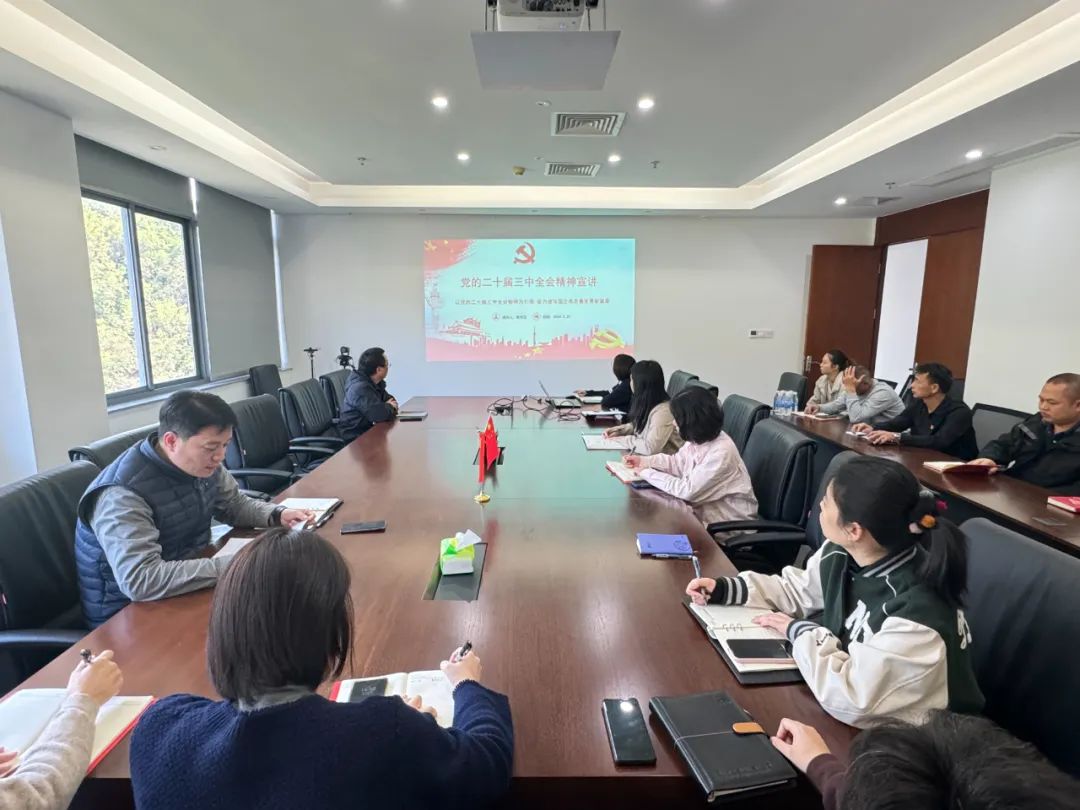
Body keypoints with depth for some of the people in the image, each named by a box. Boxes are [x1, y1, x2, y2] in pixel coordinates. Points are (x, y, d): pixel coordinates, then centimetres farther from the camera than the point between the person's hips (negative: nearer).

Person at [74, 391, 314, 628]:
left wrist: (277, 515, -10)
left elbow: (236, 504, 10)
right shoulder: (122, 493, -28)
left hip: (191, 586, 7)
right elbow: (139, 581, -38)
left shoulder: (201, 464, -6)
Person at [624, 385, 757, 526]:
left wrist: (648, 473, -19)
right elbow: (677, 462, 12)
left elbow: (688, 490, -28)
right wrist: (644, 460, 3)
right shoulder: (699, 438, -4)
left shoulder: (721, 453, -30)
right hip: (705, 508, 7)